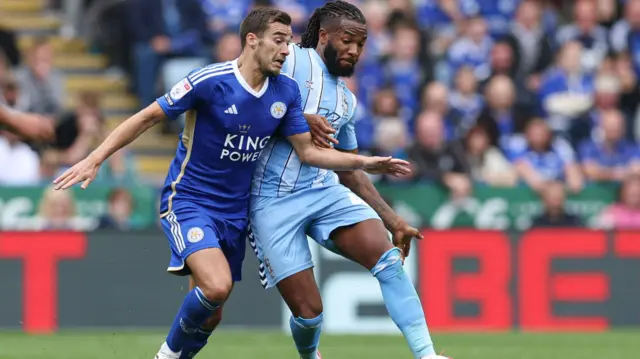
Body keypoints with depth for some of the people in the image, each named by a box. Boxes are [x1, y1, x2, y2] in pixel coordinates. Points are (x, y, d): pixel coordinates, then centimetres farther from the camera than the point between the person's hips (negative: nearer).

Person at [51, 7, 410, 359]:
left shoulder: (286, 91, -2)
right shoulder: (209, 81, -18)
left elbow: (308, 151, 4)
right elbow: (147, 117, -12)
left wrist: (365, 162, -7)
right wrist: (94, 159, -17)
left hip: (235, 211, 6)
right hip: (189, 201, -6)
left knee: (209, 313, 8)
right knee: (217, 286, -27)